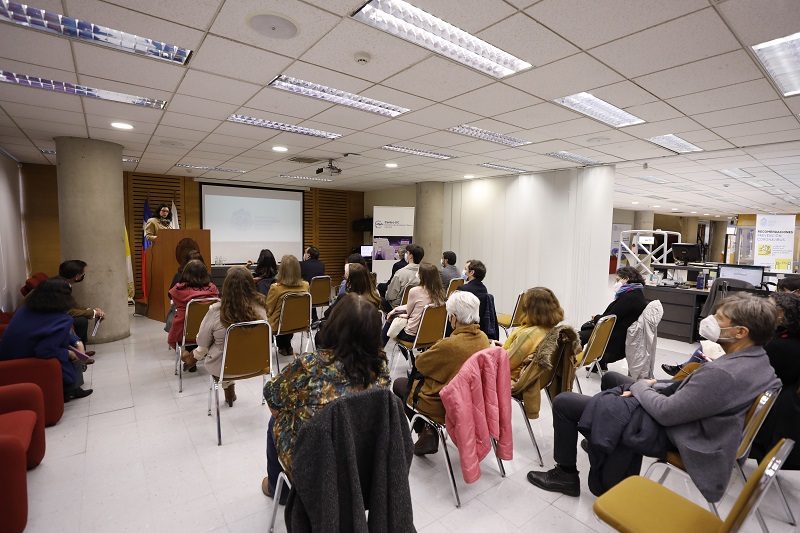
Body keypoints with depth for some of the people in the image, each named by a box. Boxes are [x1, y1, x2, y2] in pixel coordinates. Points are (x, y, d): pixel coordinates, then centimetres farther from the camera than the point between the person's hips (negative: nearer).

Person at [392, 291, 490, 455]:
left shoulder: (450, 345, -32)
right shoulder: (483, 338, -9)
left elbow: (419, 362, -14)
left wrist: (433, 350, 3)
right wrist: (439, 349, 2)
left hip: (444, 407, -7)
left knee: (399, 383, 15)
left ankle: (426, 432, 15)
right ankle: (428, 428, 18)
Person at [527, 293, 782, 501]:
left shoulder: (724, 373, -34)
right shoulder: (756, 358, -3)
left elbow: (665, 412, -28)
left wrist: (639, 387, -9)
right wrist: (653, 385, 3)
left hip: (668, 432, -10)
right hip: (692, 419, 10)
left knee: (563, 402, -8)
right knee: (611, 378, 28)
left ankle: (566, 474, 14)